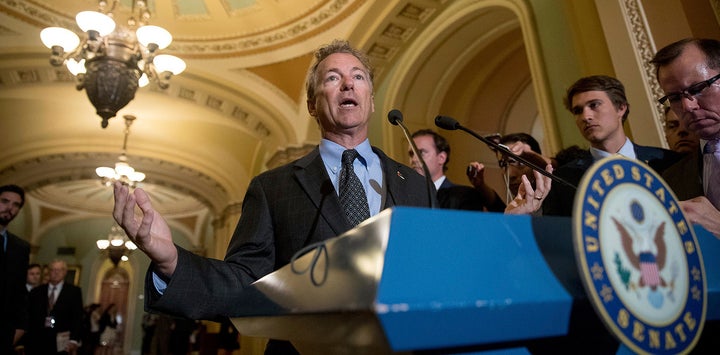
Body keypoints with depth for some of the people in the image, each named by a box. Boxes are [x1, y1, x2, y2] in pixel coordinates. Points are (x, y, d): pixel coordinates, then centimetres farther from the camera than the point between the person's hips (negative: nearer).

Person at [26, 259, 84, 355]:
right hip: (37, 342, 2)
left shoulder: (74, 291, 3)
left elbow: (77, 317, -3)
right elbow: (30, 318, 9)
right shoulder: (36, 292, 10)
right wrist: (26, 341, 3)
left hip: (61, 342, -2)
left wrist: (74, 340, -15)